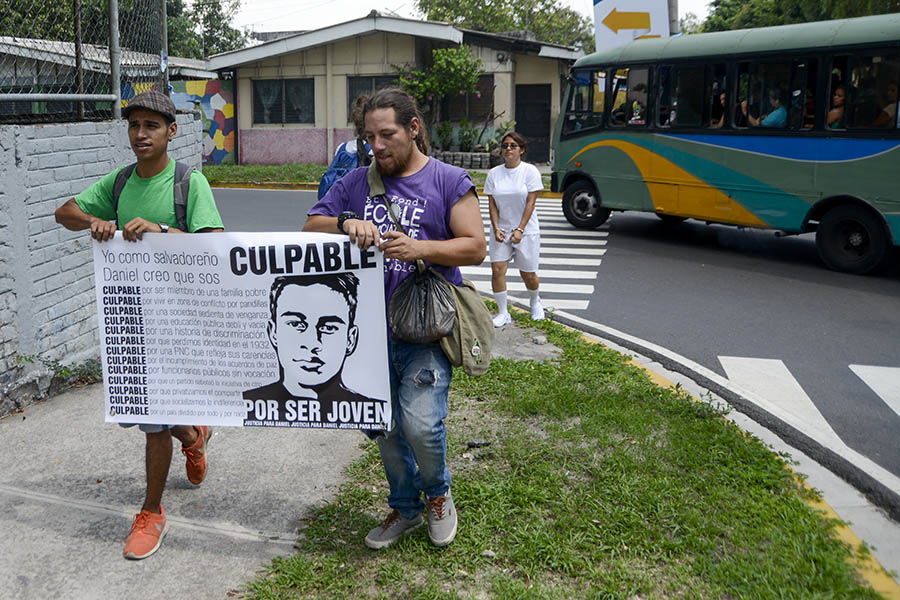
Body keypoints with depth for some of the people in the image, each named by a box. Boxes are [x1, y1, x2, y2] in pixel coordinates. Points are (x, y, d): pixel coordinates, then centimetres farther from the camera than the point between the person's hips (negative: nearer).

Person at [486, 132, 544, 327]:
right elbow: (492, 203, 3)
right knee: (497, 270, -8)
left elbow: (531, 202, -10)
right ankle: (503, 313, 5)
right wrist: (496, 228, -10)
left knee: (528, 274, 5)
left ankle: (535, 303, 36)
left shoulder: (530, 171, -6)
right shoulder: (494, 173, 3)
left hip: (526, 231, -2)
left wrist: (520, 230, -16)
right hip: (501, 230, 2)